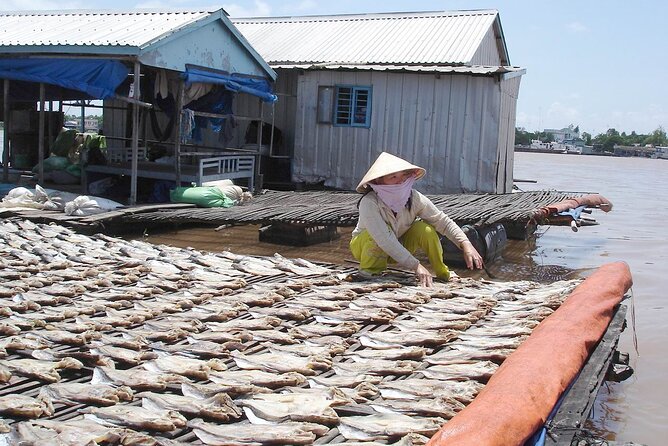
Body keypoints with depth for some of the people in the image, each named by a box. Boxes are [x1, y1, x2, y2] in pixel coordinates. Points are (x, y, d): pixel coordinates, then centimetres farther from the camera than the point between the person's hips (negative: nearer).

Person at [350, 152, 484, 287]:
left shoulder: (414, 198, -21)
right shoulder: (369, 203, -35)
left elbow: (443, 221, -18)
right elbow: (385, 240, -42)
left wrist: (466, 245, -34)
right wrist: (416, 266, -47)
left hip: (399, 248, 4)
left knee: (425, 229, -23)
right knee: (385, 229, -35)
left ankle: (444, 274, -6)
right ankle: (368, 273, -14)